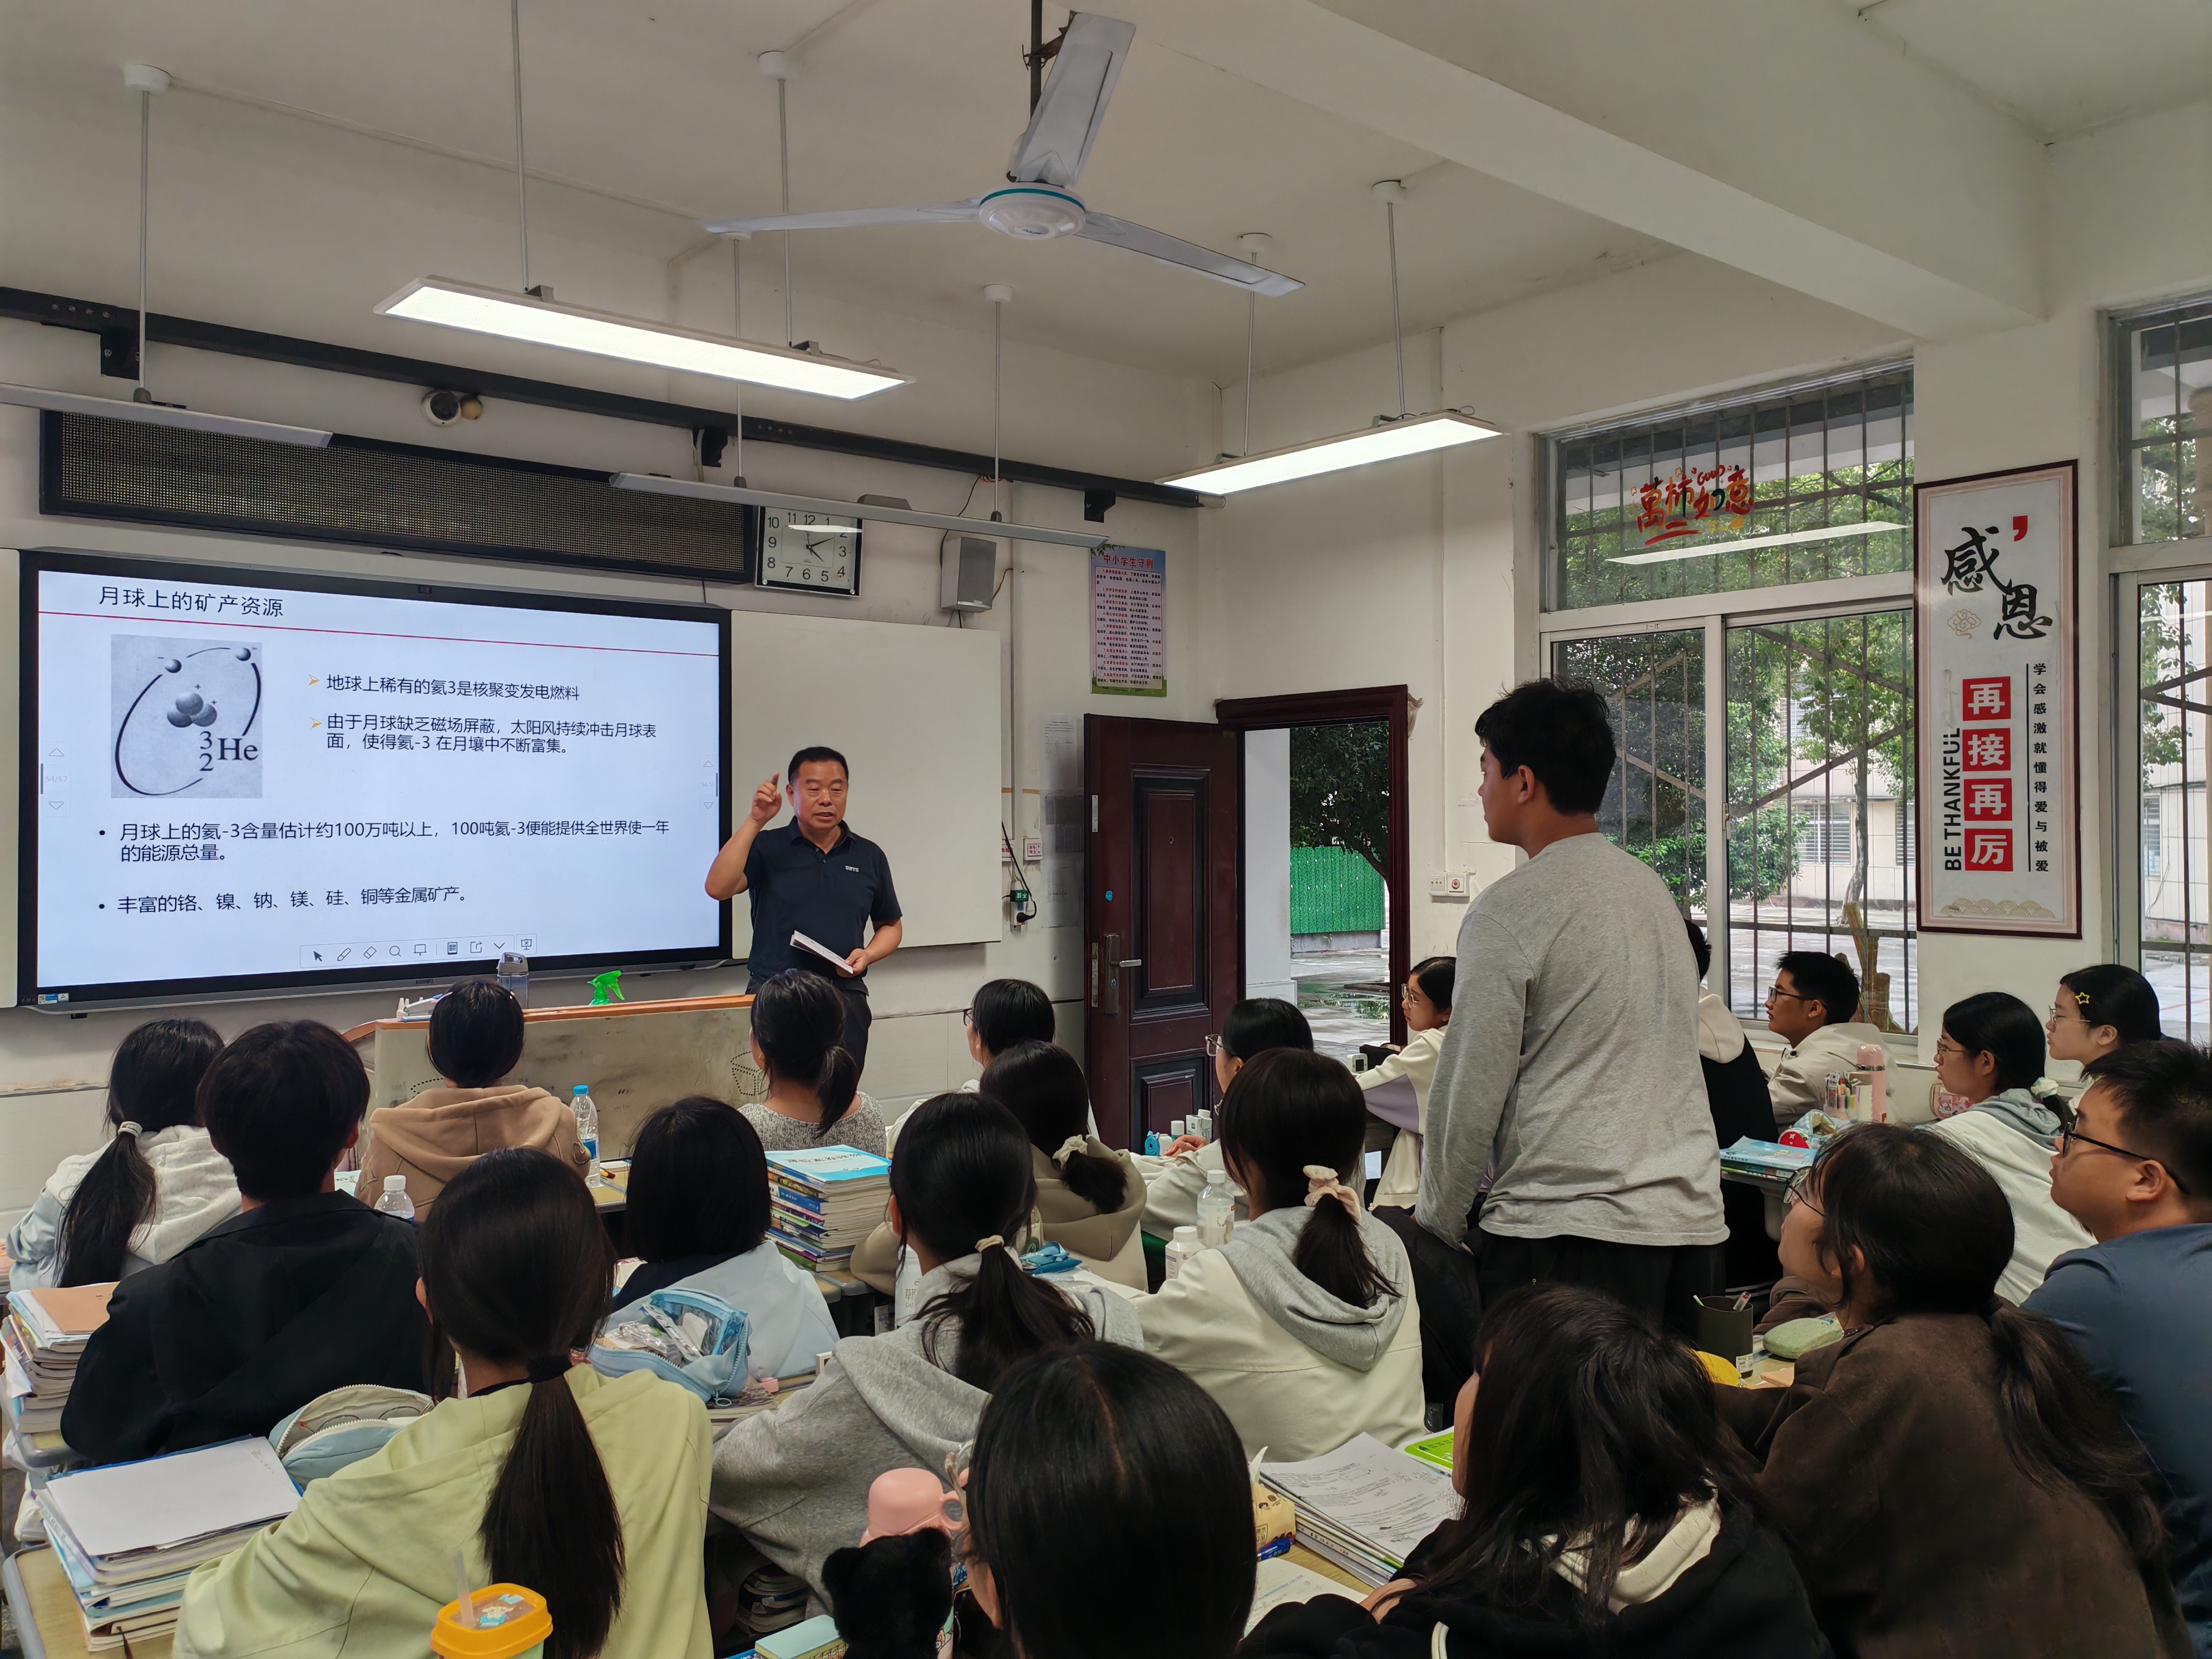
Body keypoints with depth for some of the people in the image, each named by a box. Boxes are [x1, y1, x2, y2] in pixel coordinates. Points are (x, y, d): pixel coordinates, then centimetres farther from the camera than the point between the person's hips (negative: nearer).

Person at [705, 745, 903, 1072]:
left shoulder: (869, 857, 11)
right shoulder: (766, 848, 3)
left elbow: (890, 926, 20)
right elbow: (718, 888, -14)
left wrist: (867, 955, -1)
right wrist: (755, 821, -15)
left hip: (845, 997, 2)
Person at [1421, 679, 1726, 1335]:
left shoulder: (1509, 910, -11)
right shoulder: (1652, 886, 13)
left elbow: (1471, 1090, -10)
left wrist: (1437, 1224, 4)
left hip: (1569, 1226, -8)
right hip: (1692, 1215, 8)